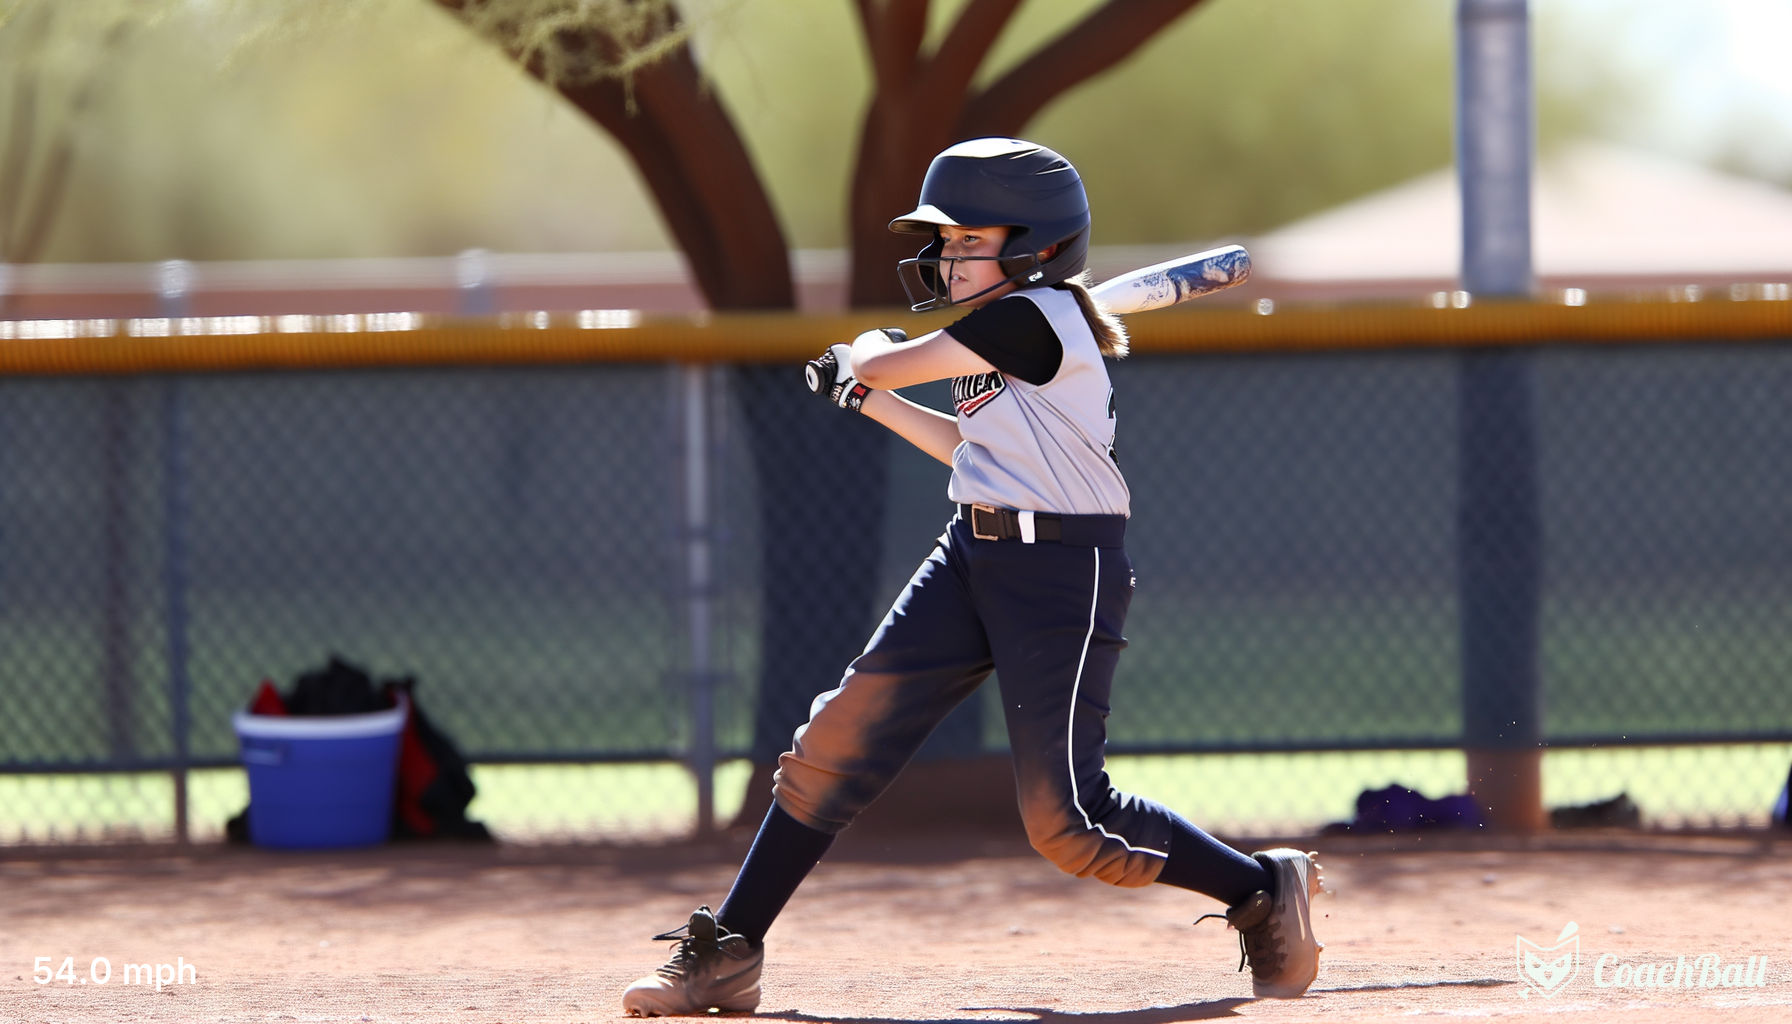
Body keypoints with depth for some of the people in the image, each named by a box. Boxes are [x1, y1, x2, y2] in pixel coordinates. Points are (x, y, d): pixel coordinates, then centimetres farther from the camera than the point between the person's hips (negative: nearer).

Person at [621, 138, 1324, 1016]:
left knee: (1064, 819, -11)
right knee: (842, 736, 0)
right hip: (975, 553, 9)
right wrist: (871, 402, 28)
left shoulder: (1034, 318, -16)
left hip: (1061, 573, -9)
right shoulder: (1009, 330, 13)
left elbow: (878, 366, -11)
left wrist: (865, 356, 14)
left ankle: (1266, 891, 9)